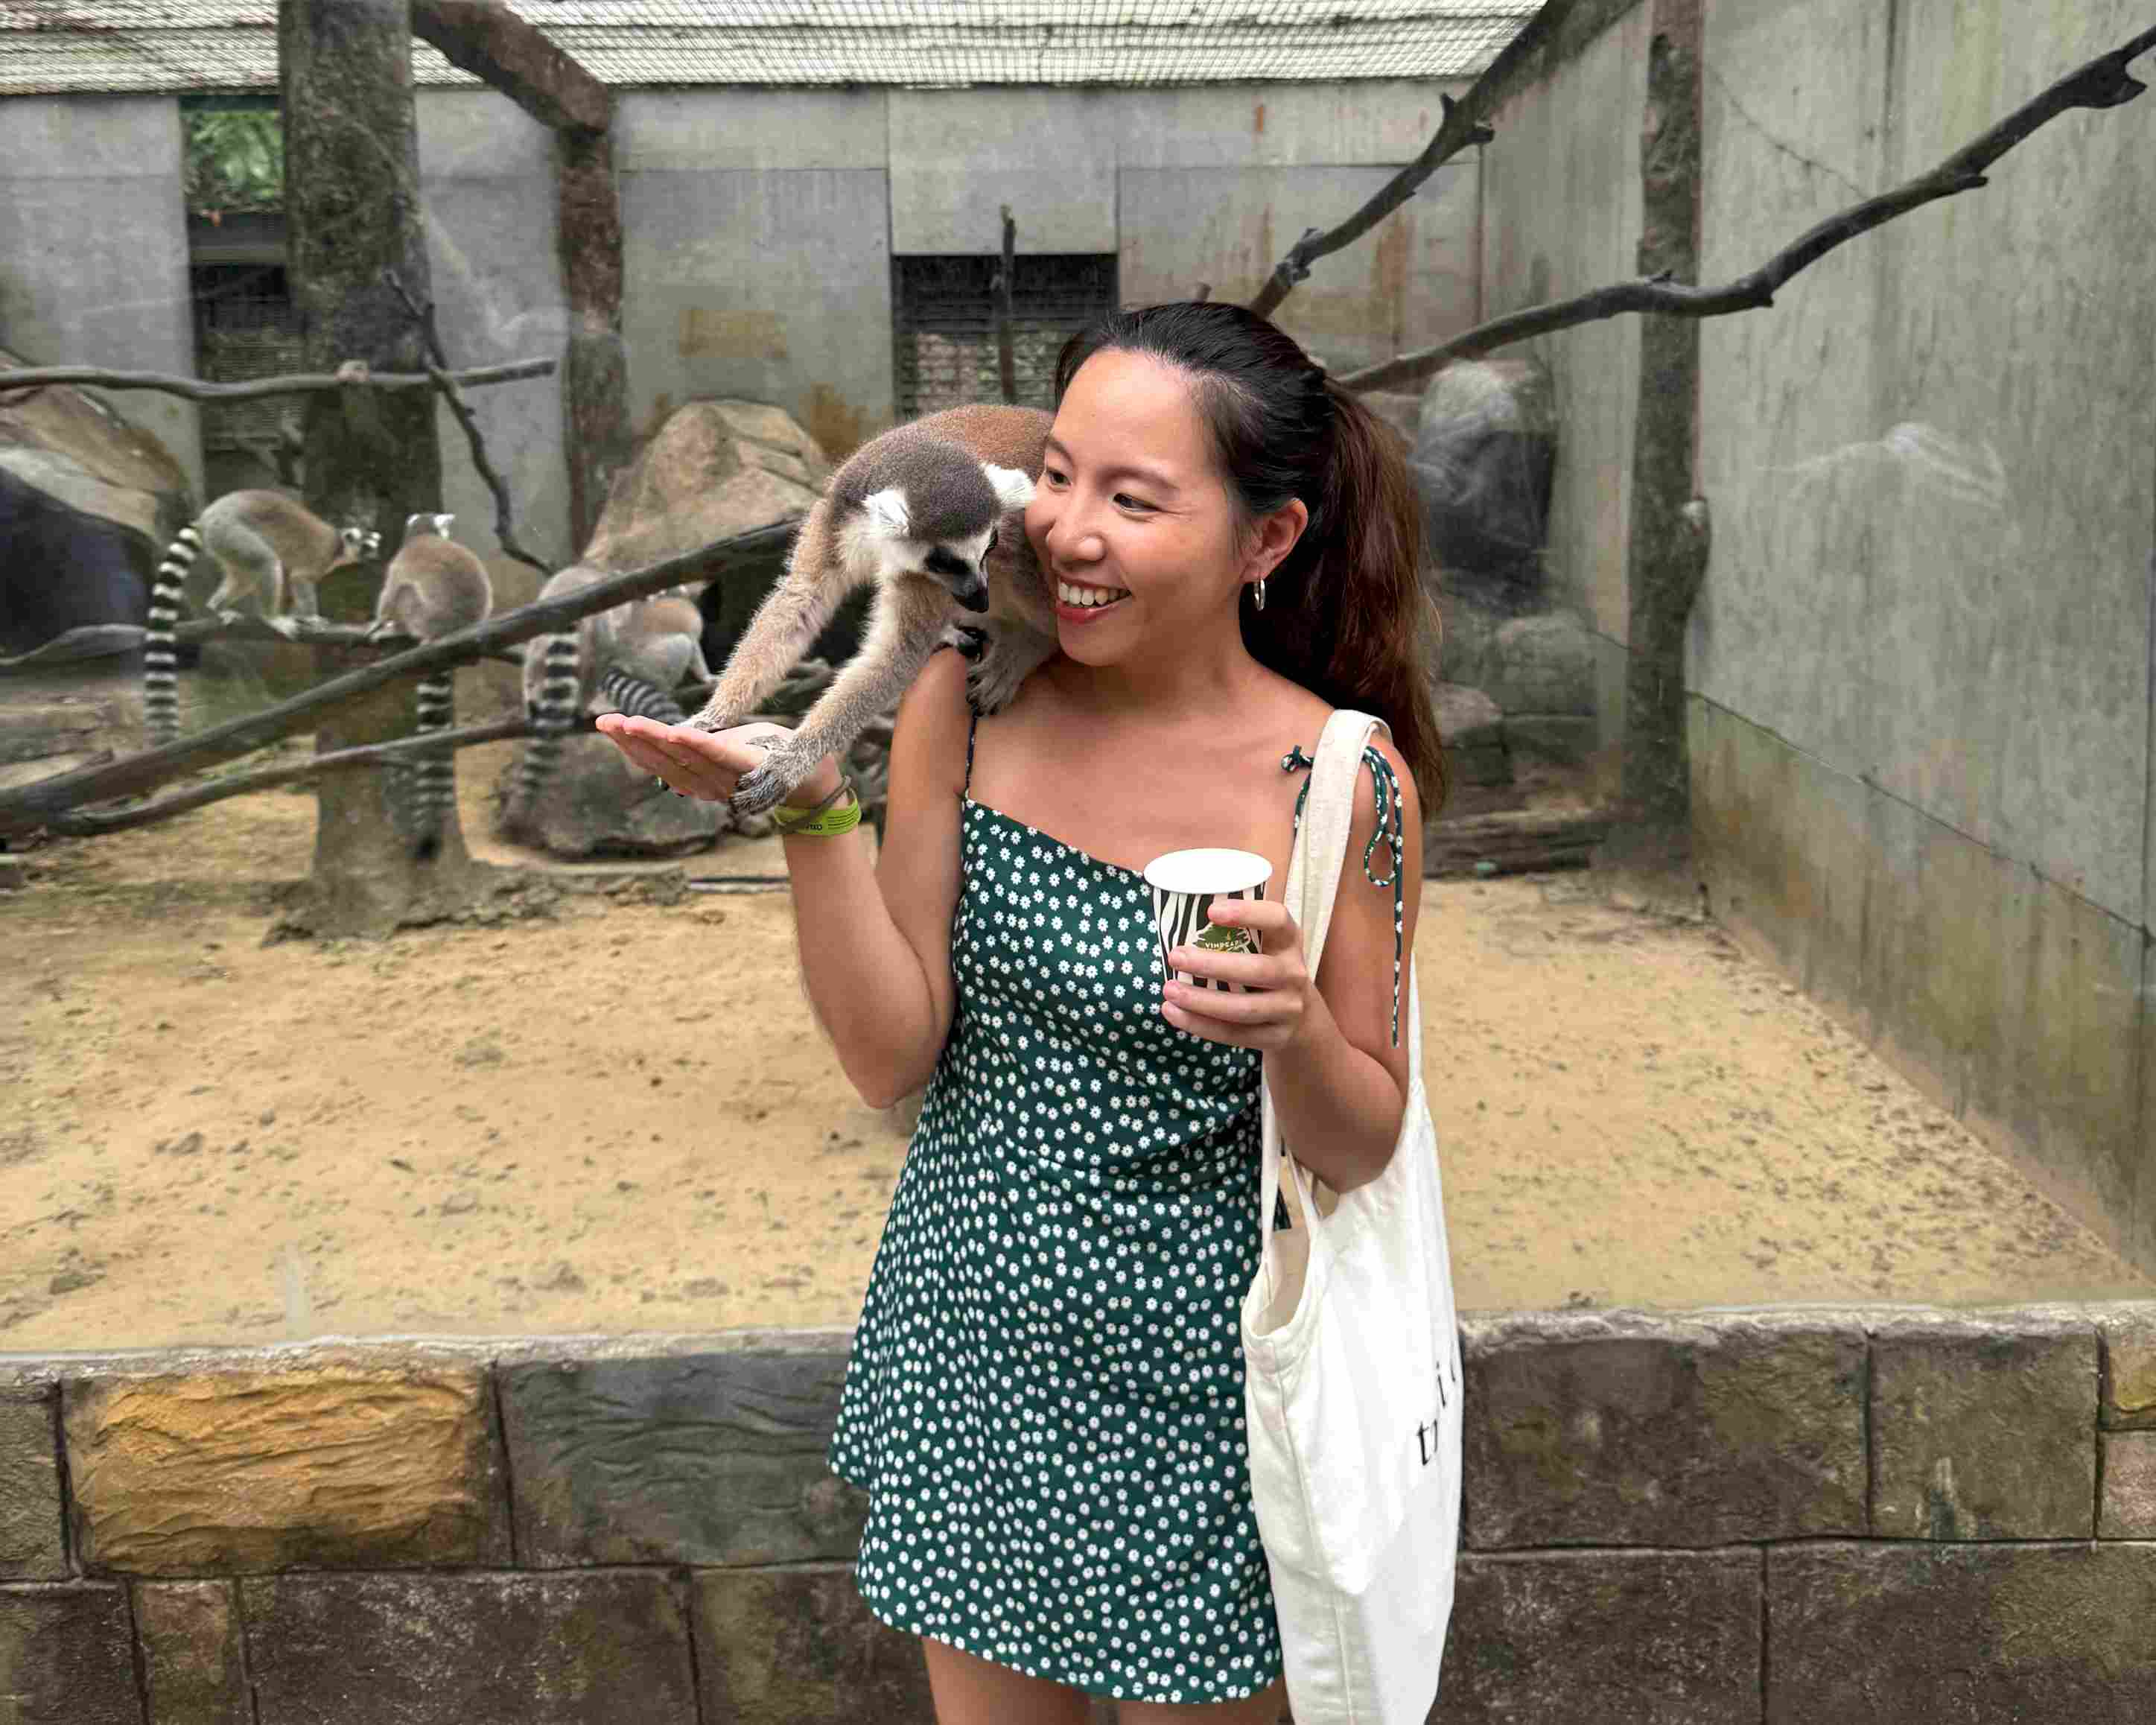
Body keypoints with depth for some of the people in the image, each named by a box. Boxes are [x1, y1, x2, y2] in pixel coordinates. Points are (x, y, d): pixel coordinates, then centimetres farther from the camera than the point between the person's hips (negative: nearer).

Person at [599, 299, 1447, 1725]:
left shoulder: (1346, 783, -15)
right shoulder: (968, 702, -8)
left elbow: (1362, 1151, -6)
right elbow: (893, 1058, -8)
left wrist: (1294, 1028, -27)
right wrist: (808, 808, -21)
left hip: (1192, 1386, -2)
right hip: (970, 1345, 3)